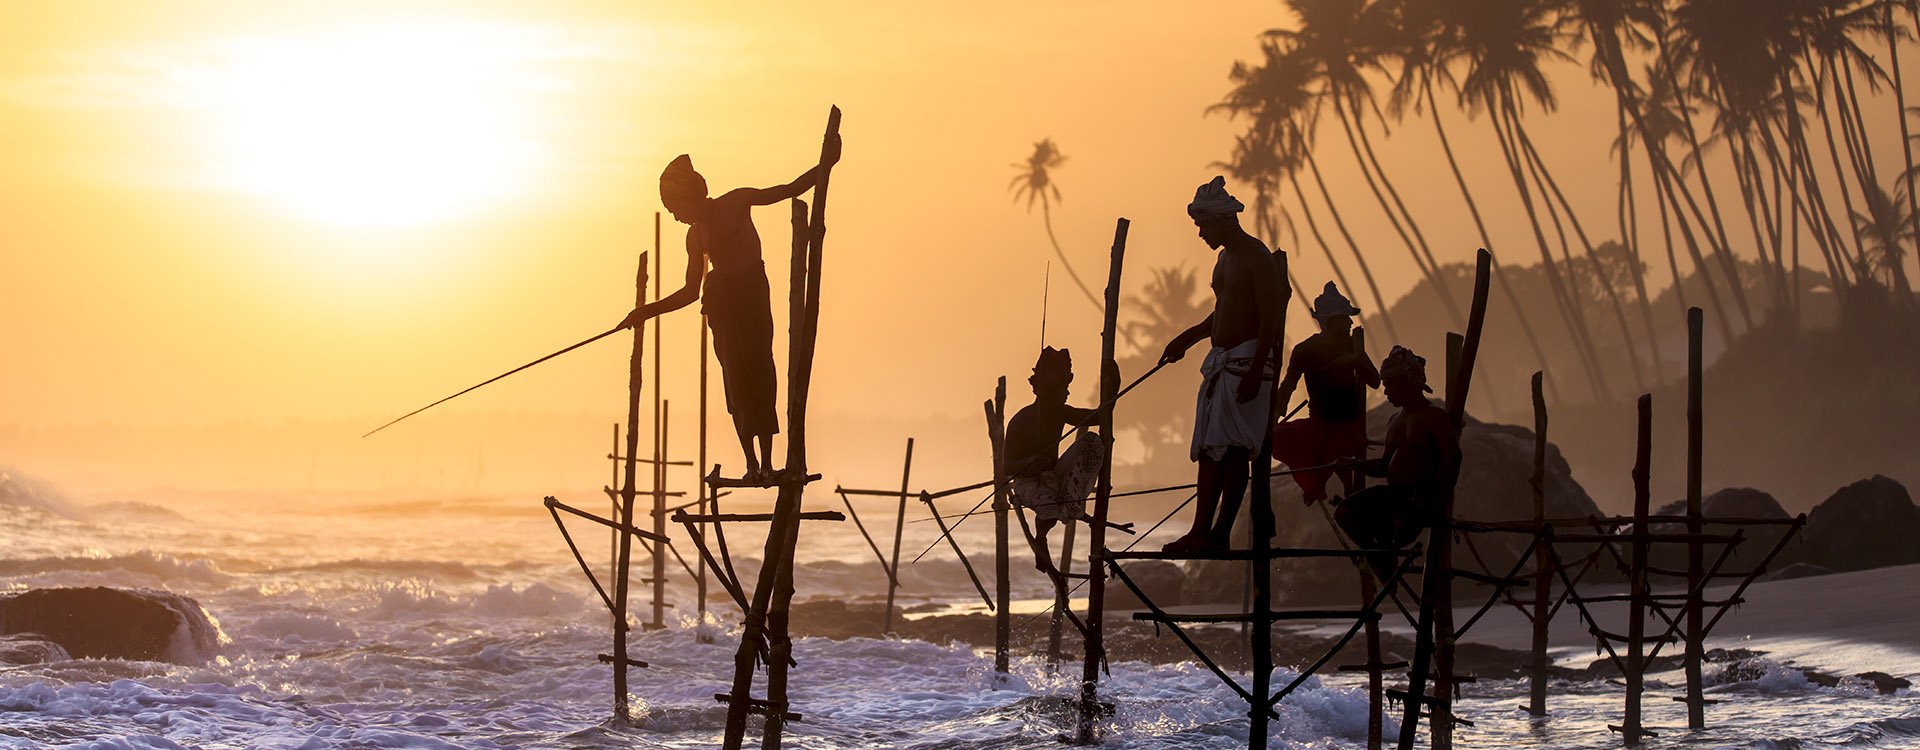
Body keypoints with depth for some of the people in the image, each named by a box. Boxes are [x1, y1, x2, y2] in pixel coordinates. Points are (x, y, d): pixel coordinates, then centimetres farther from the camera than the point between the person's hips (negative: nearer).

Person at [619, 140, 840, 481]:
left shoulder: (736, 203, 2)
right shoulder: (695, 236, 16)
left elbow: (791, 189, 3)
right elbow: (690, 291, 21)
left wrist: (824, 166, -8)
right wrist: (648, 311, 18)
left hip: (750, 296, -5)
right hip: (722, 305, 5)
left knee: (756, 372, -11)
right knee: (736, 380, -2)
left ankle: (765, 463, -12)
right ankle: (754, 464, -2)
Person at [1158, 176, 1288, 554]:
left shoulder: (1257, 259, -11)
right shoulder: (1225, 258, 18)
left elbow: (1271, 319, -17)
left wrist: (1254, 372, -23)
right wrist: (1187, 338, 24)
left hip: (1246, 362, -10)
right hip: (1220, 363, 10)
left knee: (1234, 450, -11)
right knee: (1210, 449, 6)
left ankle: (1220, 533, -13)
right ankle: (1201, 530, 7)